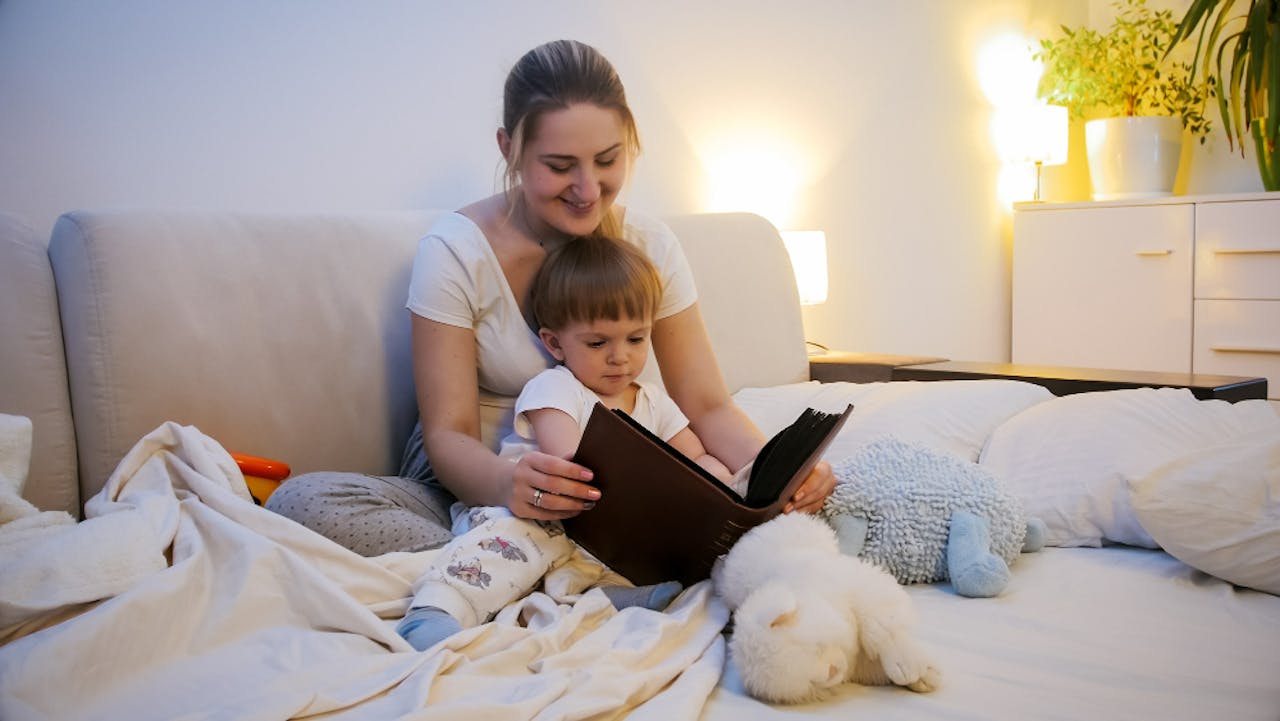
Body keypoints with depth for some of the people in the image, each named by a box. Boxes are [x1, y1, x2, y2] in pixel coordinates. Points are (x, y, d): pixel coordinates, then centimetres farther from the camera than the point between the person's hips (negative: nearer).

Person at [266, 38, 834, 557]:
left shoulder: (652, 247, -1)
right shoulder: (454, 251, -11)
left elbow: (708, 407, -2)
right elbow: (447, 435, -14)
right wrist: (507, 482, -39)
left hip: (603, 490, 2)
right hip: (475, 486, -1)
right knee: (300, 503, -30)